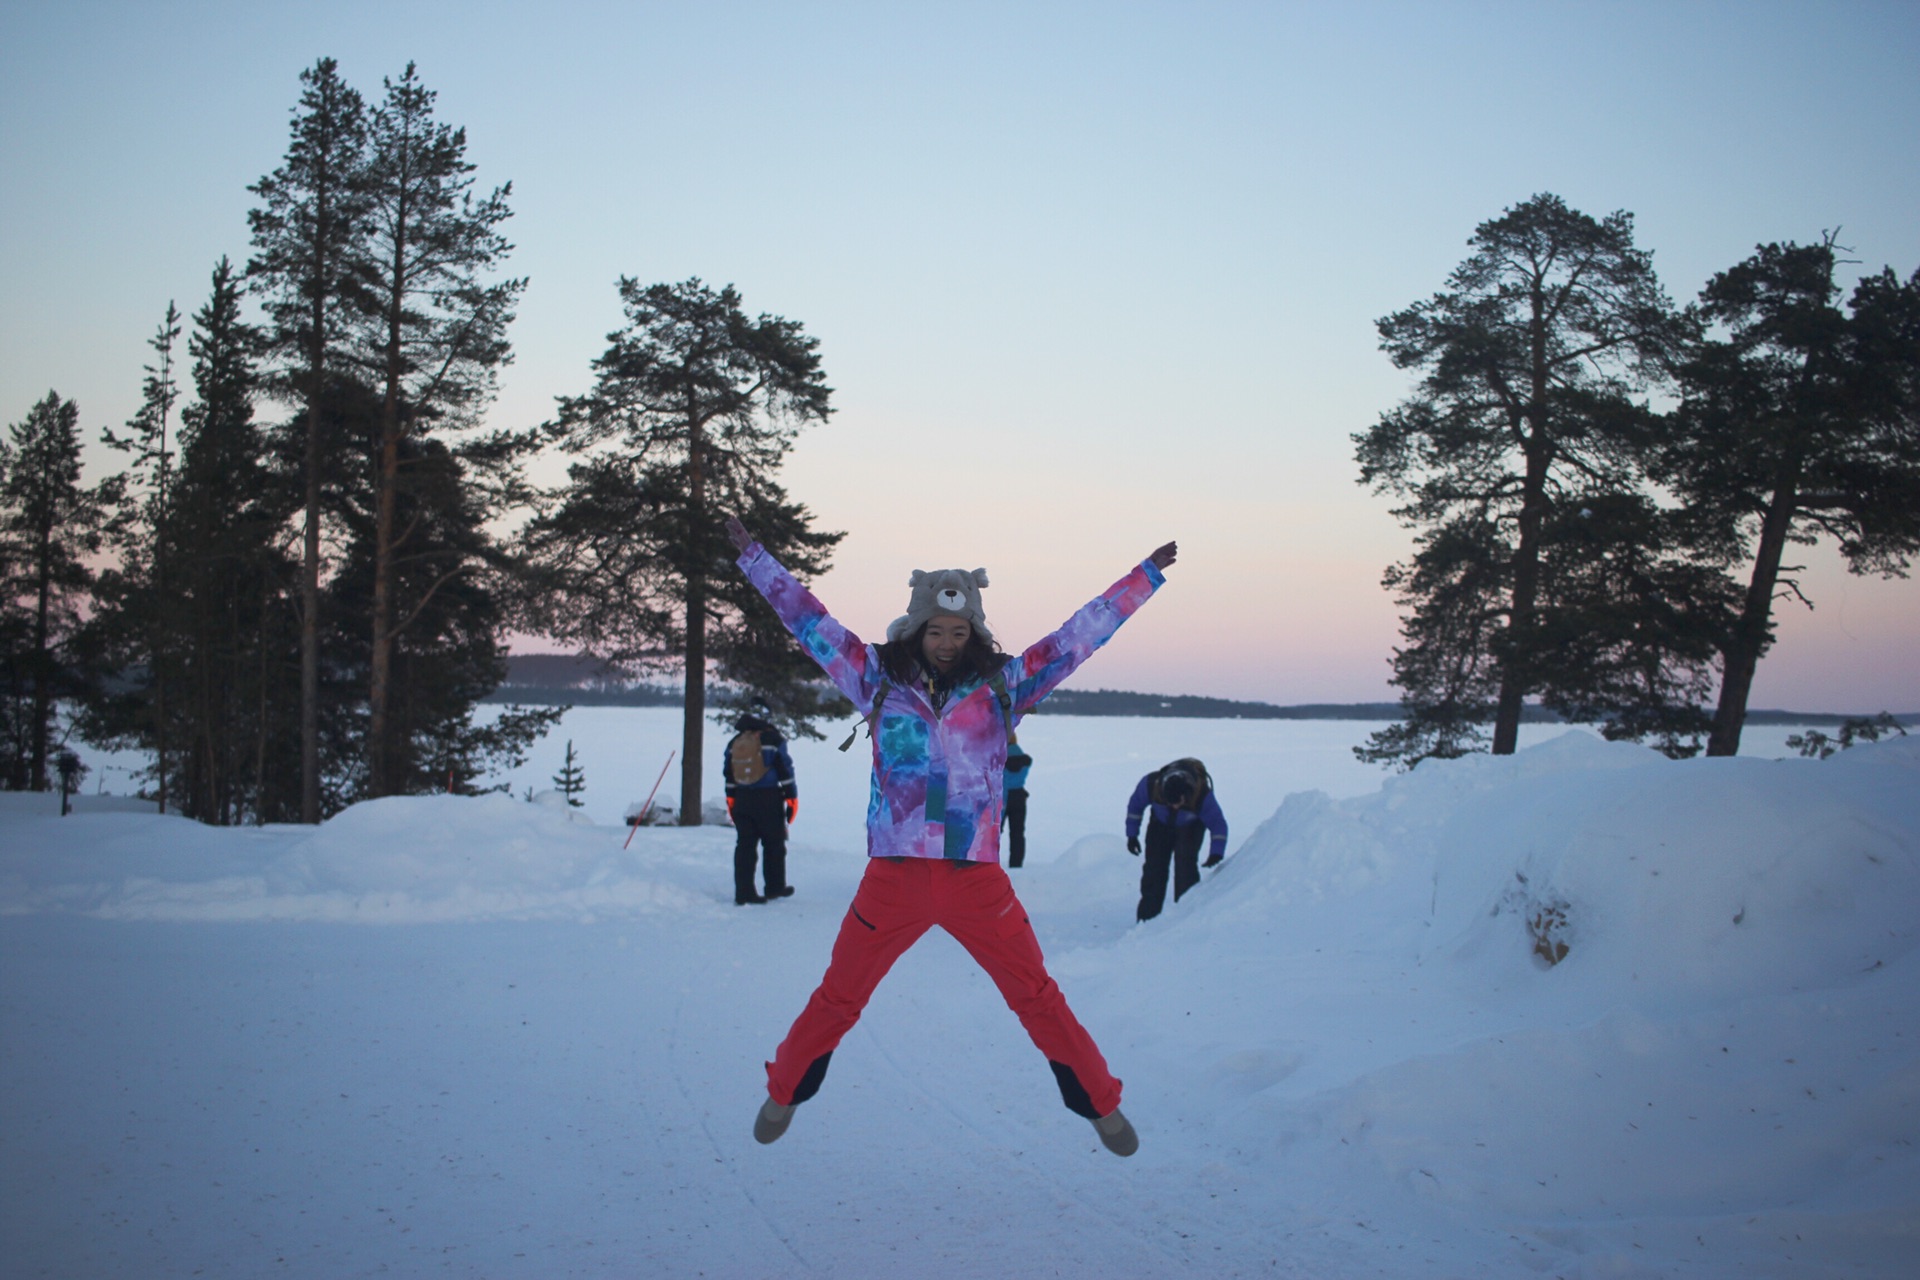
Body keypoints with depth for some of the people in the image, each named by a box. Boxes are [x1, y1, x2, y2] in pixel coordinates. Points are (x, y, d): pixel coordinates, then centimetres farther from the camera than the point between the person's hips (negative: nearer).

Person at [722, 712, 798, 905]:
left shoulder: (734, 742, 9)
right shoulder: (773, 739, -8)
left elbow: (728, 773, 14)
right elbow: (785, 769, -9)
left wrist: (731, 799, 22)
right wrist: (792, 797, -3)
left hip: (741, 800, 5)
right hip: (769, 800, -5)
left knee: (744, 845, 6)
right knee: (774, 844, 9)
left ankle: (743, 893, 4)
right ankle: (775, 887, 17)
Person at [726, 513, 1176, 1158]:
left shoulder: (1002, 685, 4)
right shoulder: (878, 679, 4)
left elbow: (1078, 634, 8)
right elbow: (808, 620, 8)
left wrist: (1146, 574, 11)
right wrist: (753, 557, 11)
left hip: (977, 879, 0)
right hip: (893, 876, 0)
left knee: (1039, 1000, 6)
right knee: (837, 1000, 12)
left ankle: (1102, 1106, 22)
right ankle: (783, 1093, 35)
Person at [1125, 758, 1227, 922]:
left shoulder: (1202, 795, -38)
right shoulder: (1150, 784, -35)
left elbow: (1218, 824, -25)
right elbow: (1135, 805, -13)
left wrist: (1217, 853, -37)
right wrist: (1132, 835, -9)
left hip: (1190, 828, -2)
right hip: (1161, 824, 2)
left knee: (1185, 865, -21)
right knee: (1154, 868, -4)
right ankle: (1147, 918, 4)